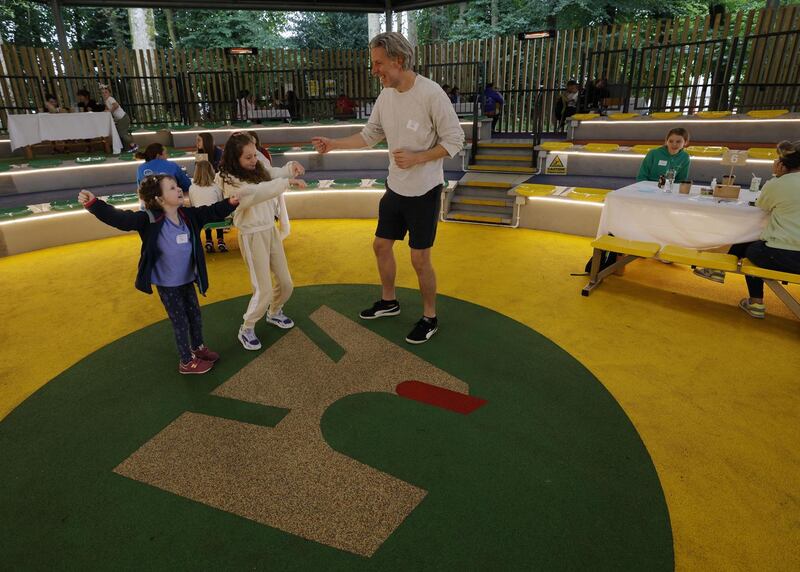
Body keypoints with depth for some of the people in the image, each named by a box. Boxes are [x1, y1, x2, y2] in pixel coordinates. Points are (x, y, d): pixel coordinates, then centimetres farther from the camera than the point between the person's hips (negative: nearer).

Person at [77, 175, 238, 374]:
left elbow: (213, 212, 4)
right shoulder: (149, 220, -19)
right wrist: (94, 204, -39)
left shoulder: (190, 215, -4)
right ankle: (187, 361, 26)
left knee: (195, 315, 21)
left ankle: (198, 347, 46)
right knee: (180, 322, 7)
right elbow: (119, 218, -27)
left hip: (187, 279, 6)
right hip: (166, 284, -6)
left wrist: (230, 203, -9)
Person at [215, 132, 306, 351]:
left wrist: (292, 167, -16)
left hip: (271, 230, 7)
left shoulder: (259, 171, 6)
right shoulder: (230, 181, -17)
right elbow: (257, 193, -33)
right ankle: (246, 329, 20)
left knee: (286, 283, 14)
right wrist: (286, 182, -37)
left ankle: (274, 313, 43)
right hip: (252, 236, -7)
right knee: (264, 290, -4)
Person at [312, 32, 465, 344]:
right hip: (395, 188, 7)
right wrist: (333, 143, 6)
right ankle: (388, 301, 38)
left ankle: (430, 317, 21)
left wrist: (416, 158, -22)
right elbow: (370, 135, 12)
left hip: (424, 191, -7)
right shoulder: (385, 95, 1)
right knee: (381, 245, 16)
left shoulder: (431, 93, -19)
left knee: (419, 259, 0)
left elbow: (454, 140, -14)